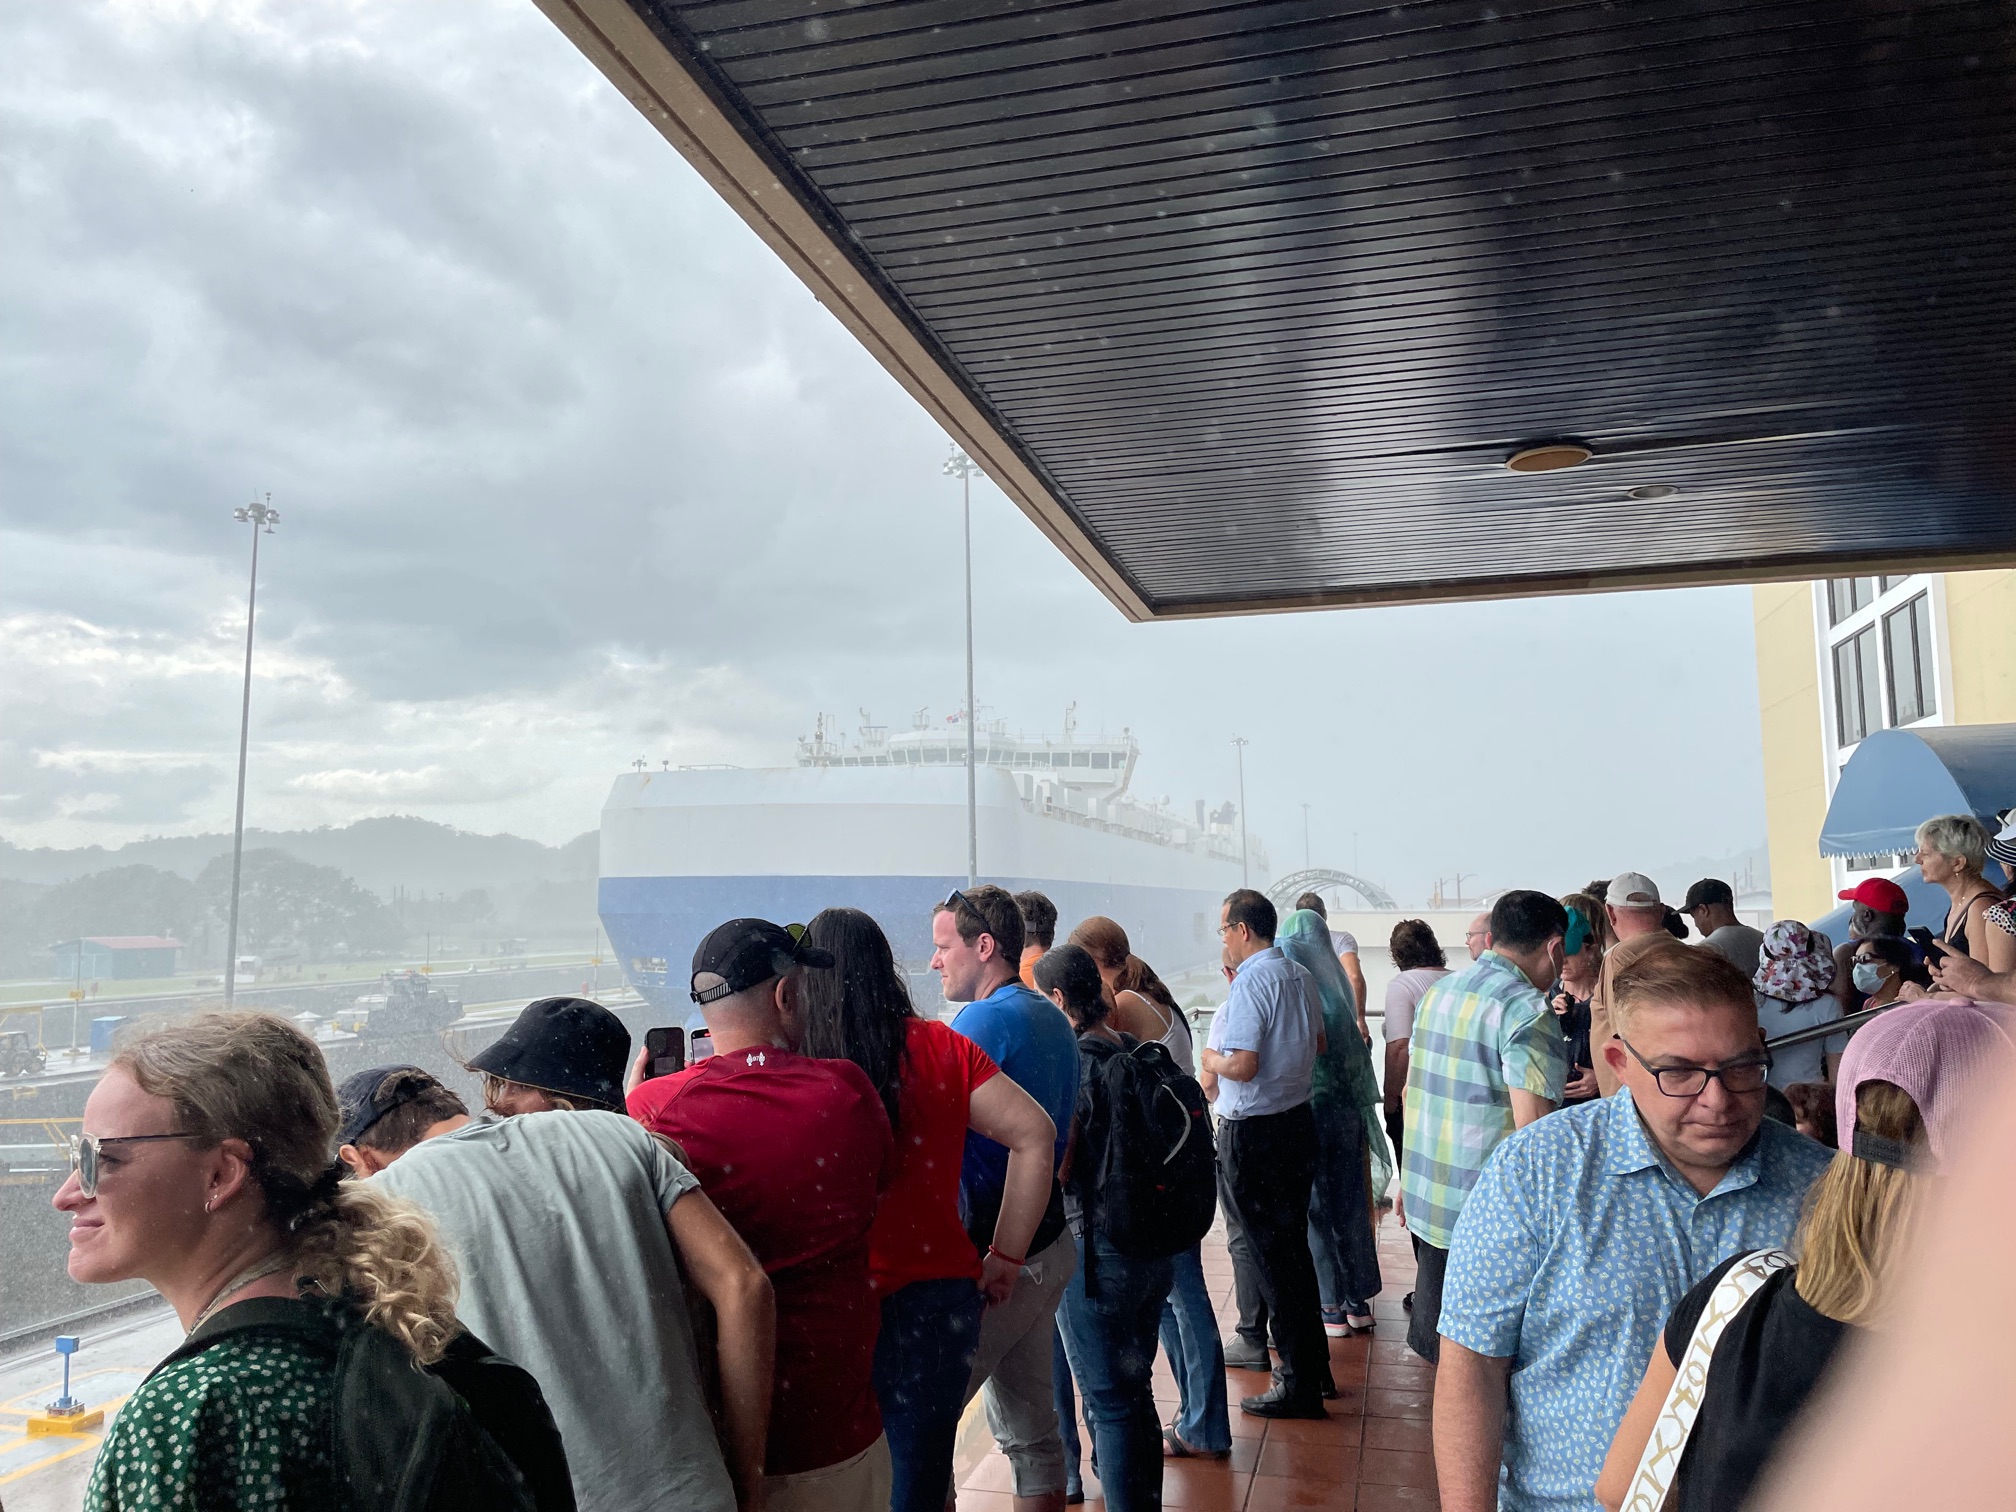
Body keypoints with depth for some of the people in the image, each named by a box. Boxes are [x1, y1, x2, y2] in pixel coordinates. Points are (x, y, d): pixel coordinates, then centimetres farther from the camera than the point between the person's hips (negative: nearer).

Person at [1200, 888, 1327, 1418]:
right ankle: (1314, 1363, 29)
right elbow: (1317, 1043, 20)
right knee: (1294, 1245, 19)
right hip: (1298, 1118, 9)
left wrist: (1210, 1060, -5)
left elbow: (1242, 1065, -26)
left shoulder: (1251, 982, -19)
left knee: (1270, 1255, 1)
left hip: (1254, 1132, -9)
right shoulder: (1300, 976, 6)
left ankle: (1299, 1385, 9)